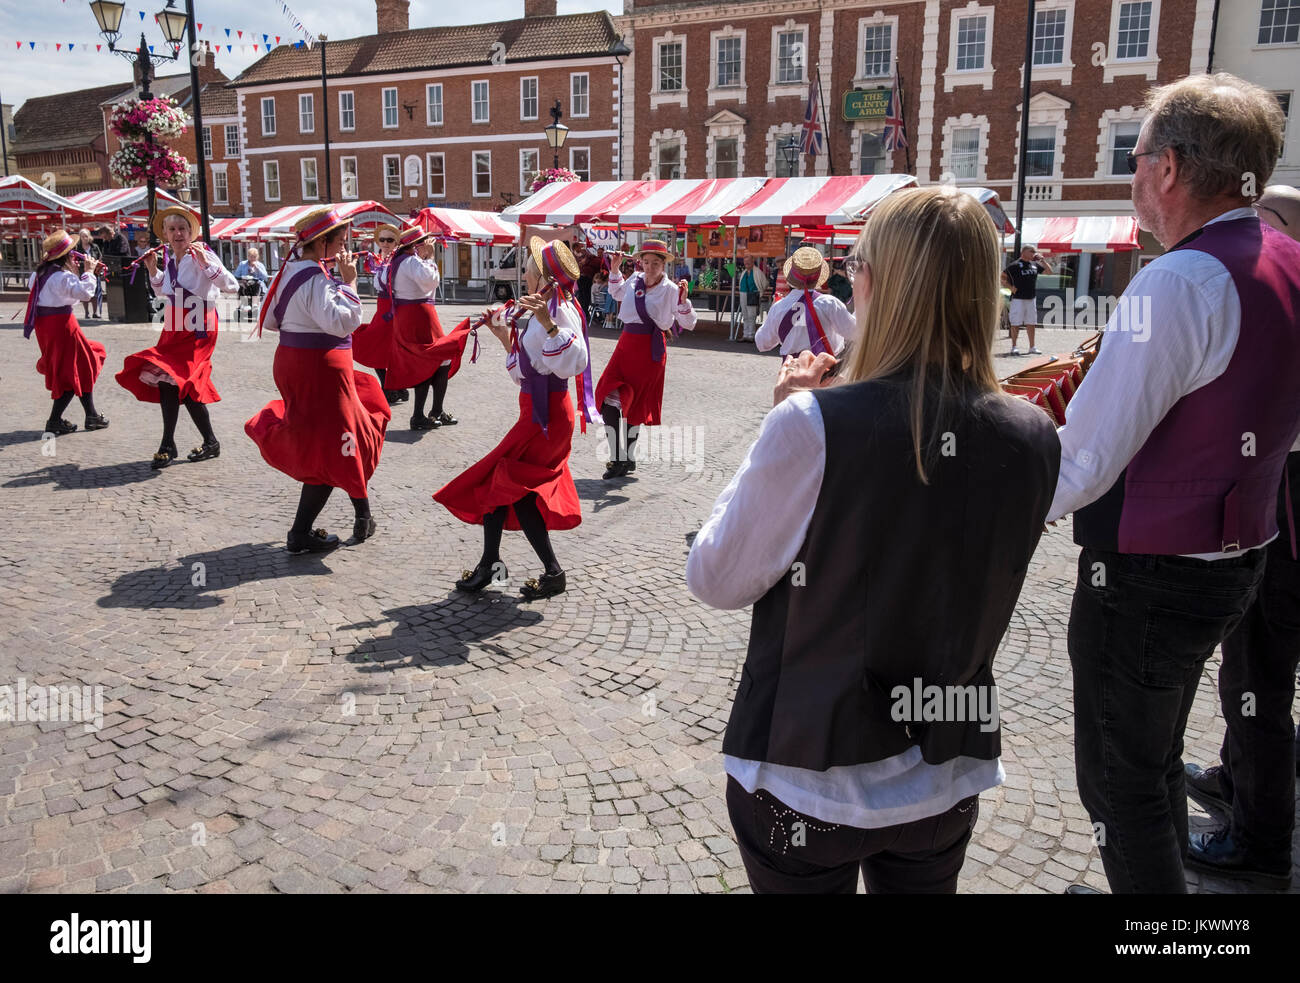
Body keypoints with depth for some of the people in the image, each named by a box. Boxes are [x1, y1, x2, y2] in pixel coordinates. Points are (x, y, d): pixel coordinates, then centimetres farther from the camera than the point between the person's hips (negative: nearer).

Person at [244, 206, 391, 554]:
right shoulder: (315, 278, -19)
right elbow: (343, 321, -31)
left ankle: (363, 515, 27)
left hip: (292, 361, 10)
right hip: (320, 368, -10)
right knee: (331, 450, 0)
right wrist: (349, 281, -21)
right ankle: (301, 535, 6)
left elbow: (269, 320, 16)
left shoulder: (291, 270, 10)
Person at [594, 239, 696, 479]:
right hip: (627, 343, 4)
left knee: (635, 404, 4)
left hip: (651, 349, -4)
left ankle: (626, 458, 18)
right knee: (611, 398, -9)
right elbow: (616, 292, 29)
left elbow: (688, 324, -11)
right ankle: (619, 458, -2)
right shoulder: (634, 280, 6)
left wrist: (683, 299, -24)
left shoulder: (670, 289, -8)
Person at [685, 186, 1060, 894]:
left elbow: (715, 581, -13)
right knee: (920, 885, 28)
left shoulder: (813, 426, -25)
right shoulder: (1031, 438, -10)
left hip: (806, 778, -4)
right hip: (947, 781, 4)